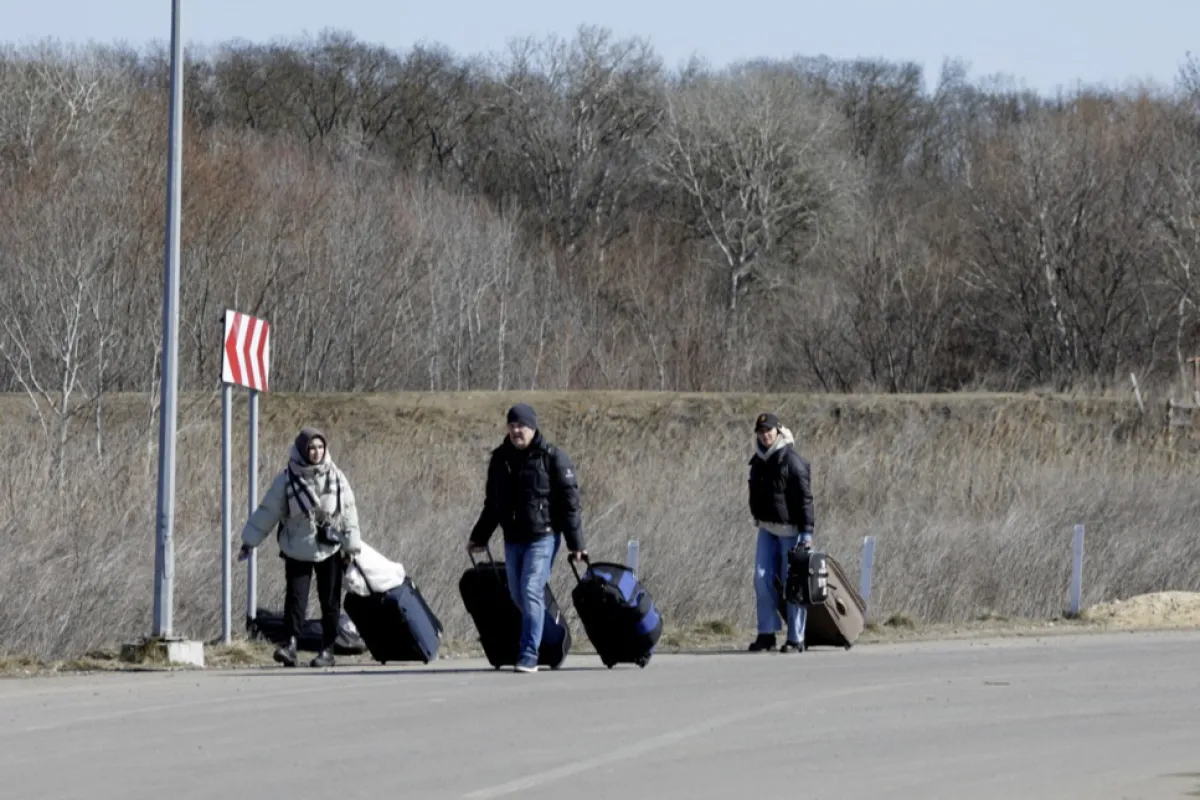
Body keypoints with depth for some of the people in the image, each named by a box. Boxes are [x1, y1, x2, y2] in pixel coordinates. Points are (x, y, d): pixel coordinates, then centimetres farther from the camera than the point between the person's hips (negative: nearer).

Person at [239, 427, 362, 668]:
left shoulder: (336, 478, -2)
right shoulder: (287, 480, -7)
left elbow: (348, 513, 4)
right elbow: (268, 511, -1)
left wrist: (351, 547, 3)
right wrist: (249, 542, 1)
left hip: (329, 550, 1)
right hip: (297, 550, -1)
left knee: (330, 601, 4)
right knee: (295, 597, -13)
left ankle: (327, 650, 10)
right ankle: (290, 643, -16)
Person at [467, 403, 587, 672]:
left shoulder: (553, 458, -7)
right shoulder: (500, 459, 10)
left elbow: (569, 503, -7)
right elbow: (491, 504, 21)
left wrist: (576, 544, -10)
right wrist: (478, 537, 23)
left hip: (543, 537, -6)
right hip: (512, 539, 6)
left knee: (531, 592, -14)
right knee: (518, 596, 9)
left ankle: (529, 656, -13)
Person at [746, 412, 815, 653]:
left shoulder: (792, 461, -14)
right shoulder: (758, 462, 9)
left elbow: (805, 499, -15)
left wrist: (807, 531, -19)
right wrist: (758, 520, 19)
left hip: (790, 530, -7)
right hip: (766, 528, 7)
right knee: (763, 578, 1)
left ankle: (795, 639, 3)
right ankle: (767, 633, 9)